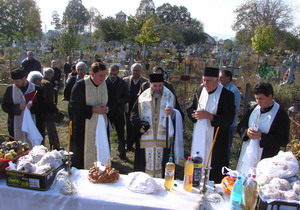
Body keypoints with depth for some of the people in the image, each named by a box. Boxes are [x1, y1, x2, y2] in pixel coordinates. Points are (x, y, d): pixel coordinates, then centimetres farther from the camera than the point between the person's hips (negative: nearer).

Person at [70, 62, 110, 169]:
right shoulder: (80, 85, -10)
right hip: (84, 127, -4)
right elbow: (73, 106, -12)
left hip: (101, 125, 5)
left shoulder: (105, 84, 4)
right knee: (83, 153, 4)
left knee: (101, 152, 9)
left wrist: (106, 108, -7)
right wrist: (93, 109, -18)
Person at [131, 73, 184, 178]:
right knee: (145, 166, 7)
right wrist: (139, 125, -11)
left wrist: (173, 113, -22)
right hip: (145, 139, 1)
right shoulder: (143, 97, 5)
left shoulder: (170, 97, 3)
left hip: (164, 140, -1)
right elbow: (134, 114, 7)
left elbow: (179, 115, 1)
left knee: (162, 167, 3)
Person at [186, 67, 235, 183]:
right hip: (198, 138, 5)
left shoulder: (227, 95, -10)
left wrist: (209, 116, -23)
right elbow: (190, 110, 13)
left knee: (215, 176, -1)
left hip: (216, 140, -4)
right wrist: (195, 114, -9)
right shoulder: (199, 90, 5)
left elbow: (228, 120, -13)